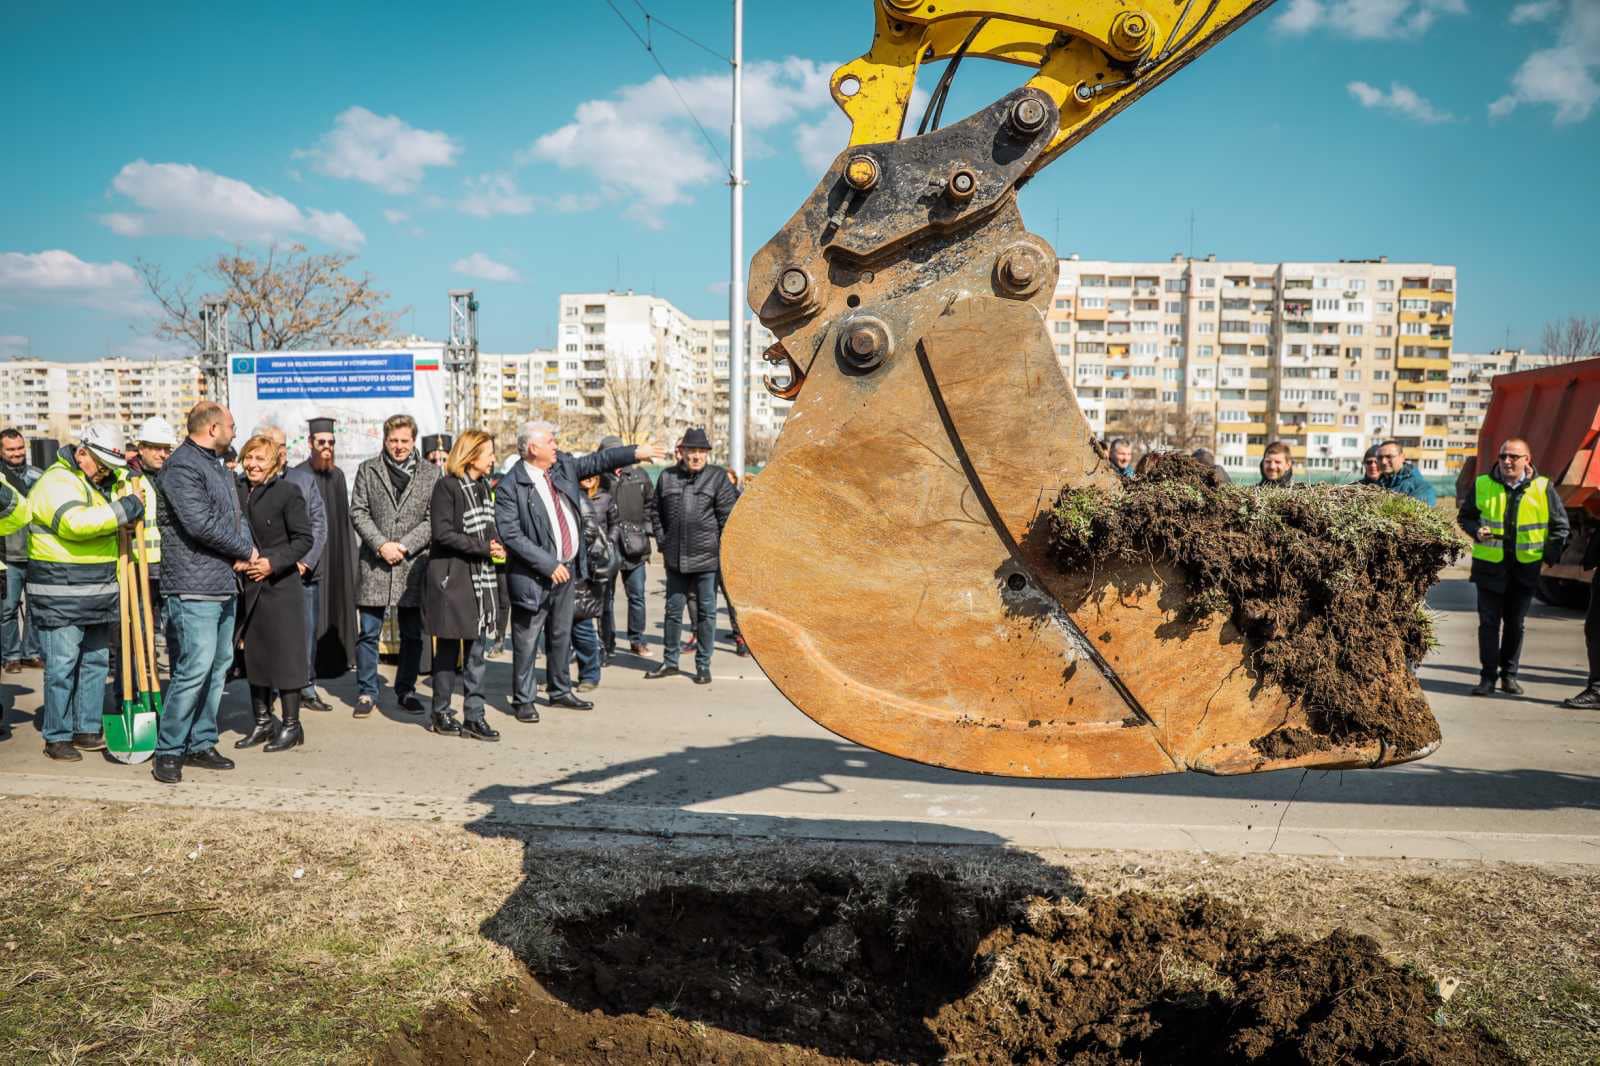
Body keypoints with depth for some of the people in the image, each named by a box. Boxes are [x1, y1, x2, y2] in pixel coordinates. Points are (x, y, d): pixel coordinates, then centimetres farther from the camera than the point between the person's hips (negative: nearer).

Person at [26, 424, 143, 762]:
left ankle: (87, 730, 23)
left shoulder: (105, 481, 13)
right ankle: (57, 737, 8)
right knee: (62, 667, -2)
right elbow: (74, 522, -30)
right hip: (60, 597, -9)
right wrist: (122, 511, -26)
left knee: (96, 663, 13)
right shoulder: (57, 481, -14)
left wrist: (124, 470, 12)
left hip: (98, 595, 9)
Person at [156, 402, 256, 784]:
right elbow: (200, 524, -20)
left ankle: (201, 743, 21)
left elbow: (236, 515, 21)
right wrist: (247, 550, -9)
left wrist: (243, 551, 1)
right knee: (195, 666, -11)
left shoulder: (218, 466, 18)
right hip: (194, 587, -10)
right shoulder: (182, 466, -12)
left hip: (225, 583, 10)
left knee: (219, 665, 12)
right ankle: (168, 751, -1)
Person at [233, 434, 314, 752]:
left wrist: (274, 562, -18)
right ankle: (262, 722, 24)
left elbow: (305, 538, -10)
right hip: (249, 587, 6)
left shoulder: (288, 492, -8)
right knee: (254, 654, 12)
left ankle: (291, 725, 7)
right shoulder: (238, 492, 8)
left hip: (281, 586, -6)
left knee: (285, 654, -2)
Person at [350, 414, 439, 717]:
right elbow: (358, 512, 2)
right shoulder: (368, 470, 7)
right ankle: (367, 692, 14)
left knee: (412, 635, 7)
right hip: (374, 563, 0)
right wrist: (381, 545, -10)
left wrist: (405, 546, -10)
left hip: (413, 563, 0)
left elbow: (433, 518, 0)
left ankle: (406, 691, 20)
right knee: (369, 632, 3)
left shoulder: (430, 473, 5)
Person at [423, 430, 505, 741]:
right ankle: (440, 713, 18)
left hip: (481, 578, 7)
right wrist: (483, 548, -16)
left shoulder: (482, 486, 14)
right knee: (449, 648, 4)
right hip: (452, 578, -7)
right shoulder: (446, 487, -9)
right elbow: (442, 533, -16)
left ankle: (474, 717, 10)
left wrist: (496, 545, -1)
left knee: (477, 651, 6)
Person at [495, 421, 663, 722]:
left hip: (566, 568, 7)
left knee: (562, 636, 18)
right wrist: (548, 564, -19)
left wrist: (635, 453, 5)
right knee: (526, 641, 2)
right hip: (533, 574, -7)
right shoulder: (511, 487, -16)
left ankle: (560, 691, 32)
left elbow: (597, 461, 14)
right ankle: (522, 700, 15)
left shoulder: (563, 465, 5)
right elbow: (511, 535, -19)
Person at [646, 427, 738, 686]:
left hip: (706, 558, -3)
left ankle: (703, 665, 16)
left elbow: (727, 515, -5)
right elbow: (656, 512, 15)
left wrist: (720, 548, -7)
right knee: (673, 610, 12)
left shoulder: (718, 477, -3)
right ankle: (670, 661, 25)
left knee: (706, 611, 5)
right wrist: (662, 541, 7)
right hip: (675, 558, 3)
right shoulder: (667, 476, 6)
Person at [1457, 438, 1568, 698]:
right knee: (1489, 622, -1)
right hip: (1490, 565, -1)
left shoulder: (1543, 487, 0)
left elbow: (1560, 525, 9)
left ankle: (1509, 674, 22)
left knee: (1516, 623, 10)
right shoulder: (1482, 485, 0)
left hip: (1526, 567, 1)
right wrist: (1476, 531, -10)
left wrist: (1550, 555, -2)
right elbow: (1464, 517, 11)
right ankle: (1488, 676, 6)